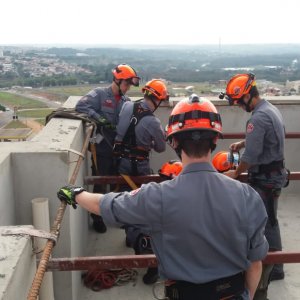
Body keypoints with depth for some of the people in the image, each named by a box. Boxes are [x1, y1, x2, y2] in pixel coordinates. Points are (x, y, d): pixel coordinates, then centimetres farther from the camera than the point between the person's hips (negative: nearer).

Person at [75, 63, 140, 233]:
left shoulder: (126, 101, 8)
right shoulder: (100, 94, -8)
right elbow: (81, 106, -21)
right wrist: (100, 119, -25)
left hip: (118, 148, 5)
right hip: (101, 148, -5)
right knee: (100, 184, 4)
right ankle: (97, 218, 20)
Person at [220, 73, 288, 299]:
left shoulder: (259, 117, -24)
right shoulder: (271, 109, 8)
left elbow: (251, 155, -22)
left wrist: (236, 173, -7)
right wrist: (242, 143, 13)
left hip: (265, 179, -10)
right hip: (275, 174, 10)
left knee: (262, 227, -4)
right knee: (271, 223, 20)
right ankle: (275, 269, 35)